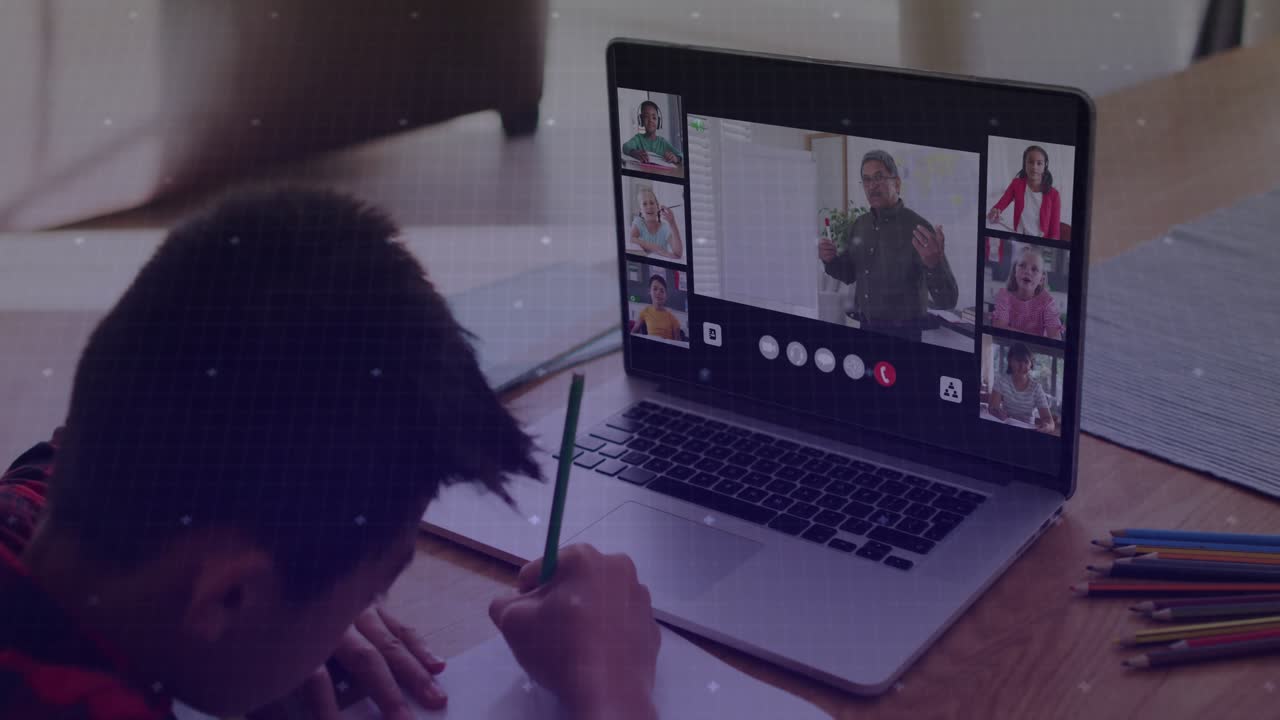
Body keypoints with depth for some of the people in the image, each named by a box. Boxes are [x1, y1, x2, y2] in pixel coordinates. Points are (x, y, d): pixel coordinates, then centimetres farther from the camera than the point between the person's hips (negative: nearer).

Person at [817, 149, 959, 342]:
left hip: (903, 335, -6)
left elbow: (947, 301, -24)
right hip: (865, 329, 6)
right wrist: (830, 260, -5)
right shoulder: (859, 225, 1)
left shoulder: (918, 228, -18)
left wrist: (934, 264, -43)